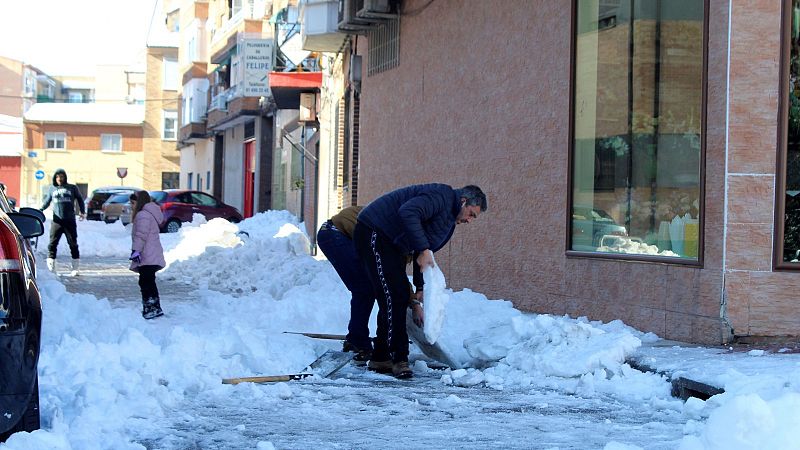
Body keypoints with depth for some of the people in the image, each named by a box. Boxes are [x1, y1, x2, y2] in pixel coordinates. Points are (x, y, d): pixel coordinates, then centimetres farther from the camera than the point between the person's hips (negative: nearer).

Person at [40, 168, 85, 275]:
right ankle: (51, 267, -1)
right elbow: (46, 202, 20)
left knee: (73, 244, 2)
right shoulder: (52, 189, 13)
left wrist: (83, 212, 2)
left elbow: (80, 199, 15)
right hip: (56, 221, 1)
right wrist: (40, 210, 3)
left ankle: (75, 267, 9)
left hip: (70, 221, -1)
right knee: (52, 243, -5)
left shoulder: (72, 188, 8)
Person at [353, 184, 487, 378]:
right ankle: (398, 358, -10)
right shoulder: (441, 196, -17)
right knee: (393, 295, -13)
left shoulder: (449, 223, 15)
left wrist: (420, 287, 5)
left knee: (400, 296, 10)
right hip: (373, 232, -11)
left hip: (391, 244, 11)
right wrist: (423, 249, -33)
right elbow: (408, 213, -33)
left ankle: (380, 358, 16)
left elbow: (423, 257, 16)